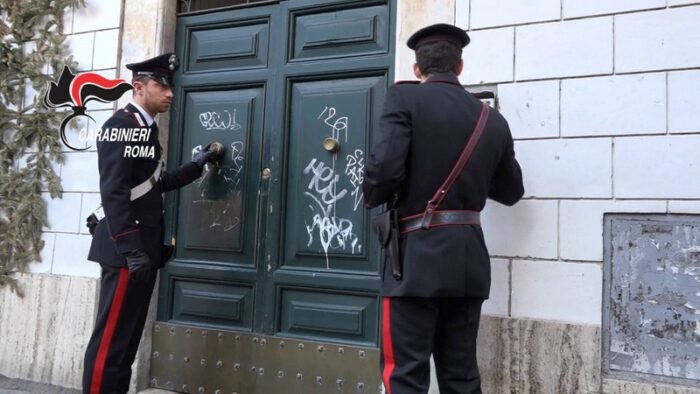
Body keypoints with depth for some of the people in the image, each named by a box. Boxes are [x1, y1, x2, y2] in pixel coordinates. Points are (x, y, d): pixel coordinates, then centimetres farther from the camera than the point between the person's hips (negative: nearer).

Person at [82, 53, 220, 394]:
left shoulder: (146, 128, 17)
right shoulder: (121, 126, -11)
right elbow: (113, 192, -20)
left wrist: (197, 164, 22)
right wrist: (131, 249, -24)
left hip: (144, 249, 9)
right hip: (128, 251, -9)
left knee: (128, 337, 14)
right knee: (111, 338, -4)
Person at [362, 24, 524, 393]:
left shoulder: (405, 97, -5)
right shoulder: (493, 120, 11)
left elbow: (385, 167, -18)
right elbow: (510, 192, 19)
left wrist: (371, 198, 3)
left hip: (418, 255, -5)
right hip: (469, 259, 6)